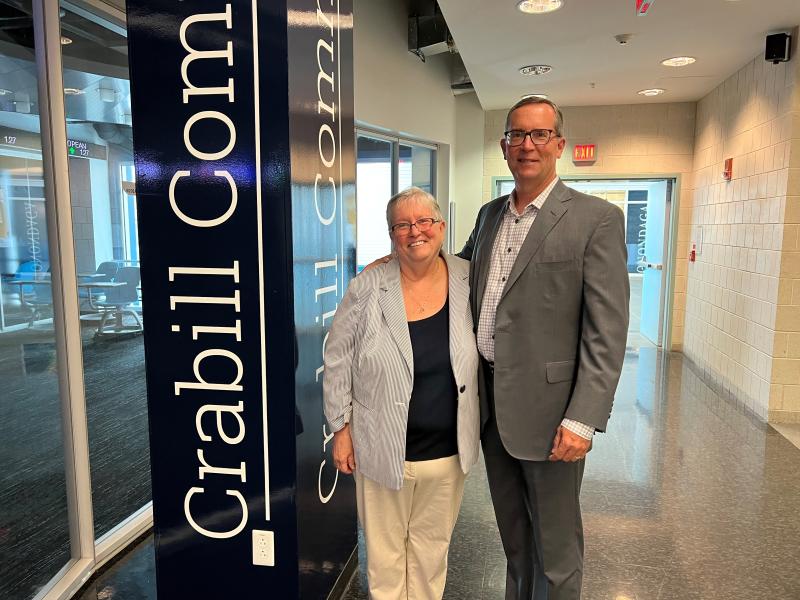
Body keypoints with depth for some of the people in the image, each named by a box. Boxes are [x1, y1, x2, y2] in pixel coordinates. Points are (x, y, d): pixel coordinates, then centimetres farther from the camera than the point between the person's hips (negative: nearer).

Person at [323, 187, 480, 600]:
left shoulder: (468, 282, -5)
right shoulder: (368, 288, -11)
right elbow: (338, 359, -4)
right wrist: (341, 428, -3)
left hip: (448, 450, 2)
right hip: (382, 448, -2)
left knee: (431, 546, 21)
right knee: (385, 549, 16)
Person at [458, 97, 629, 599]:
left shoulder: (596, 218, -10)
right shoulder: (490, 214, 10)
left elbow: (607, 331, -14)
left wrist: (583, 419, -19)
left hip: (547, 405, -5)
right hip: (490, 400, 6)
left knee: (555, 542, 12)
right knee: (513, 534, 22)